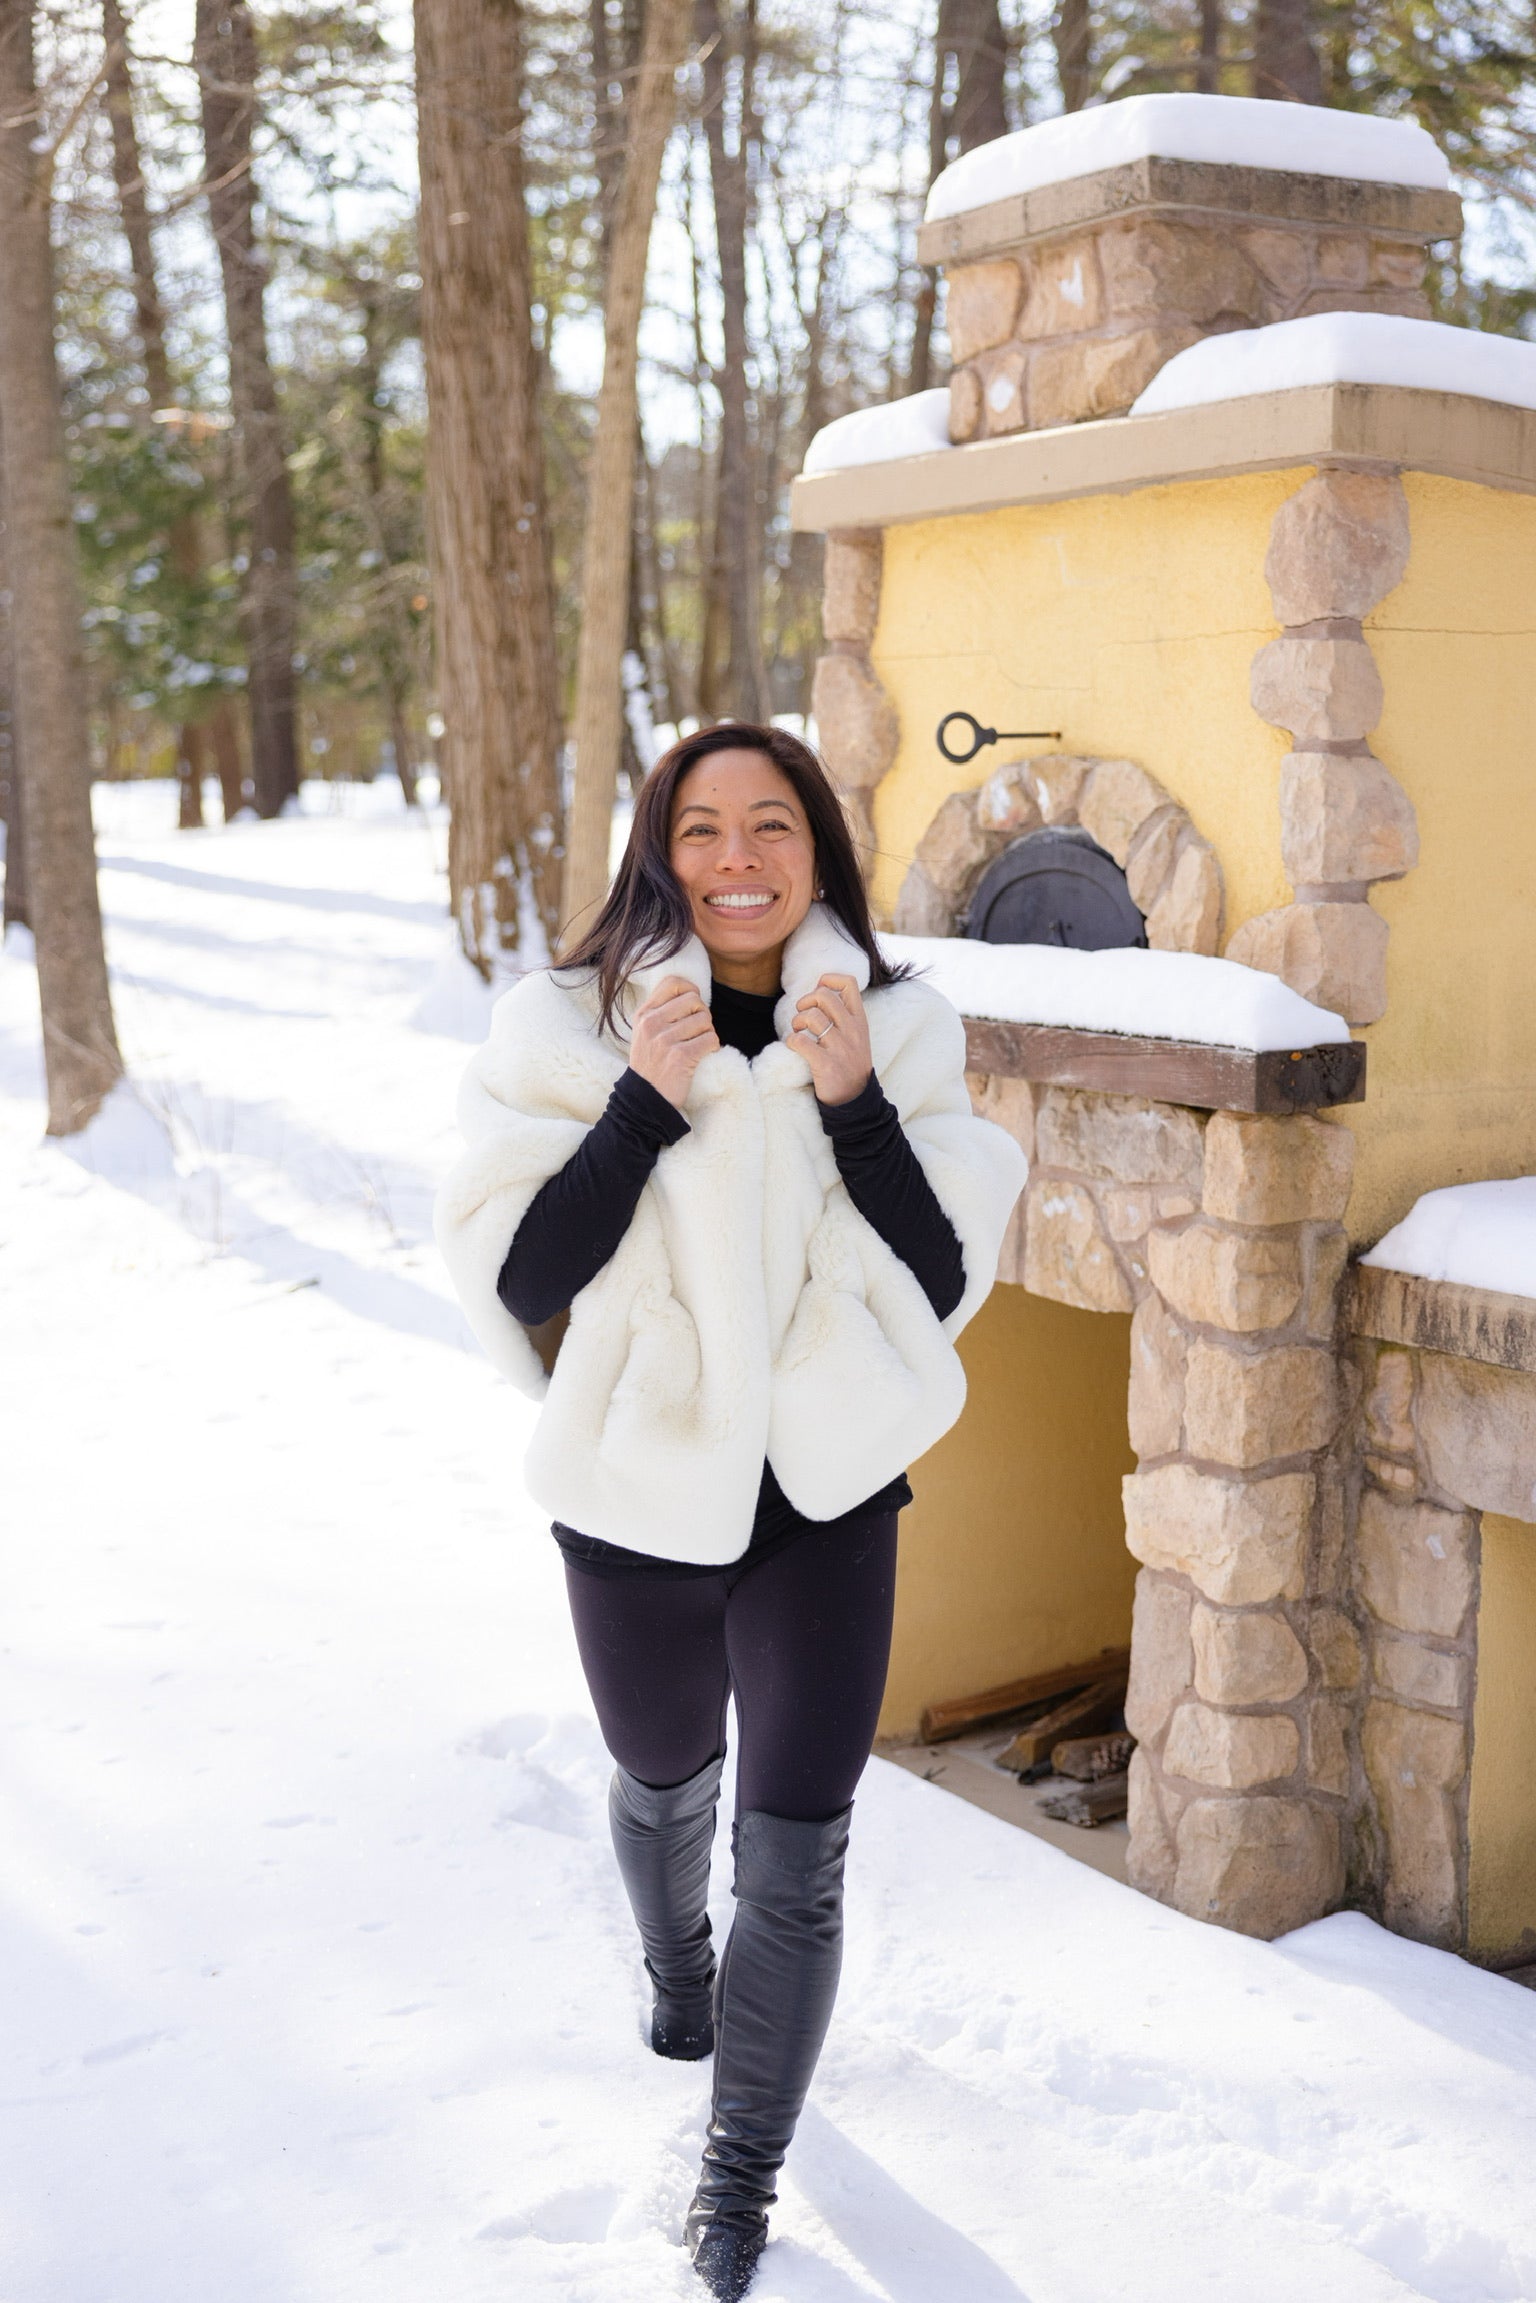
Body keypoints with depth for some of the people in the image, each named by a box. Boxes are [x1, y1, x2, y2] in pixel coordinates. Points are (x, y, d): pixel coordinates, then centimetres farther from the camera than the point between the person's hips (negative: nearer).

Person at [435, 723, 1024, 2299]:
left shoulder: (892, 1031, -5)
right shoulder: (573, 1029, -10)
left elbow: (944, 1282, -8)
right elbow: (521, 1284, -14)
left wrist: (852, 1102, -21)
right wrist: (649, 1099, -25)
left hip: (827, 1500, 0)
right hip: (640, 1493, 0)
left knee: (796, 1858, 1)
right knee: (664, 1782, 24)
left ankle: (742, 2174, 25)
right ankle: (675, 1964, 59)